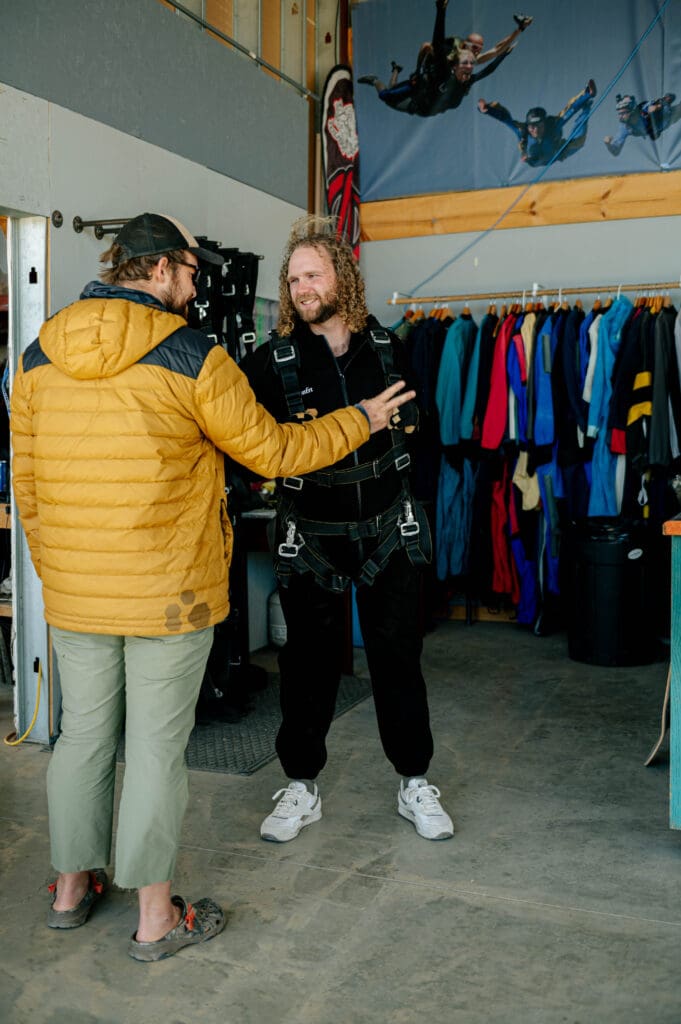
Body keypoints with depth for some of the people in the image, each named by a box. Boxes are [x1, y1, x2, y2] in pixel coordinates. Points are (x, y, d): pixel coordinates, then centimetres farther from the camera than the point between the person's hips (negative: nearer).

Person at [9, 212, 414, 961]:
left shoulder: (39, 357, 4)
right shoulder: (191, 357, -12)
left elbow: (26, 484, 9)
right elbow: (273, 452, -4)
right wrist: (363, 419, 10)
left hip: (71, 592, 5)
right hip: (168, 593, -5)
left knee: (84, 731, 18)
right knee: (156, 744, 6)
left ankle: (71, 888, 35)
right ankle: (156, 917, 20)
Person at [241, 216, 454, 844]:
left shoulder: (386, 347, 3)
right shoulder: (273, 361, -6)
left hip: (387, 530, 2)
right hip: (311, 534, -1)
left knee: (398, 656, 9)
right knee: (308, 661, 7)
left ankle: (415, 784, 25)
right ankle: (301, 787, 24)